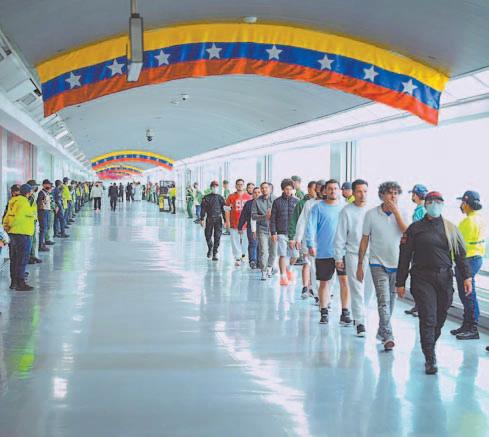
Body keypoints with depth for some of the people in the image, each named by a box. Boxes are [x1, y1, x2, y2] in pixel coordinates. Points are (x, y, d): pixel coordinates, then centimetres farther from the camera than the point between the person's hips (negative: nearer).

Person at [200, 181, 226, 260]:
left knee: (217, 237, -4)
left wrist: (225, 220, 5)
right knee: (208, 235, 5)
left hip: (218, 219, 0)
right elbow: (203, 209, 0)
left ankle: (215, 254, 1)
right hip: (209, 219, 0)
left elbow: (223, 210, 8)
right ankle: (210, 248, 33)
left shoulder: (220, 198, 7)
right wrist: (202, 219, -8)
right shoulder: (206, 198, 3)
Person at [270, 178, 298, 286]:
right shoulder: (277, 201, 3)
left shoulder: (297, 201, 6)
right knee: (282, 255, -6)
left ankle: (289, 269, 33)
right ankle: (283, 276, 2)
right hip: (281, 233, -1)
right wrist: (273, 233, -4)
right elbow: (272, 218, 3)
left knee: (293, 255, 5)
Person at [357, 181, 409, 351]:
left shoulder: (402, 214, 1)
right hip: (378, 264, -3)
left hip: (397, 264, 3)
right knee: (384, 300, -13)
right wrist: (360, 265, 2)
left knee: (391, 301, 12)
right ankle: (387, 336, -17)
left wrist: (396, 212, -17)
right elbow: (364, 240, 2)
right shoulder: (371, 214, -4)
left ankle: (381, 331, 29)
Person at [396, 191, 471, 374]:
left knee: (440, 318, 8)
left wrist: (466, 277, 1)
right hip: (422, 279, -3)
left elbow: (460, 255, 12)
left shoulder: (451, 228, 11)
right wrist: (400, 282, 2)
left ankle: (431, 345, 30)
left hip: (445, 278, 3)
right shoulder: (415, 228, 4)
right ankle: (430, 359, -5)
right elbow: (404, 256, 4)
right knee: (428, 318, -9)